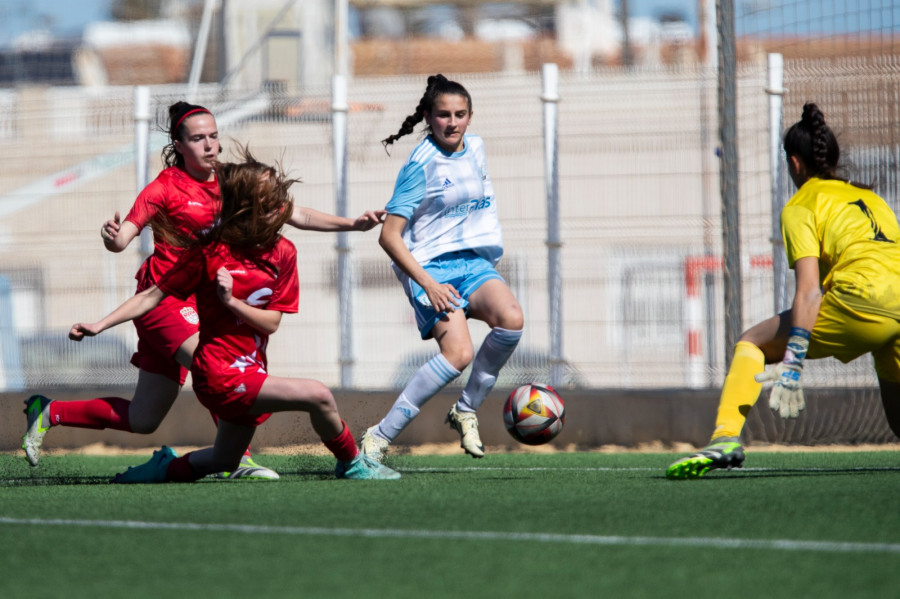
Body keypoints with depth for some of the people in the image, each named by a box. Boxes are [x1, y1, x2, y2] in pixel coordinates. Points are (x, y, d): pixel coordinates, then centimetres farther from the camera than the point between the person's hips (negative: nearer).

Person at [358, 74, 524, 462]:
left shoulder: (475, 148, 10)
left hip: (474, 261, 6)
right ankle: (379, 437, -16)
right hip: (431, 267, -6)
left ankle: (465, 412, -5)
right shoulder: (421, 164, -10)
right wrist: (427, 283, -21)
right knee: (458, 354, -26)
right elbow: (389, 235, -14)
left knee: (511, 320, -25)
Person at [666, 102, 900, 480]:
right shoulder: (869, 197, 29)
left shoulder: (802, 205, 9)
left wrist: (792, 366, -9)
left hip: (862, 300, -6)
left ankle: (726, 438, -11)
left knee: (753, 342, 8)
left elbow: (809, 292, -3)